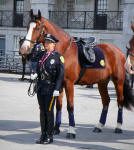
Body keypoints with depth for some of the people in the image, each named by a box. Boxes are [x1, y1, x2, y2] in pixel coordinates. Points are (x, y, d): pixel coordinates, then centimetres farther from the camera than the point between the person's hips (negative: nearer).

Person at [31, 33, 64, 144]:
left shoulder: (58, 56, -8)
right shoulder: (42, 55, 10)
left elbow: (61, 74, -12)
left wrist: (57, 89, -17)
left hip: (51, 89, -6)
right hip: (41, 88, 6)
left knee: (49, 111, 0)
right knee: (42, 111, 10)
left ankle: (49, 136, 9)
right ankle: (43, 135, 19)